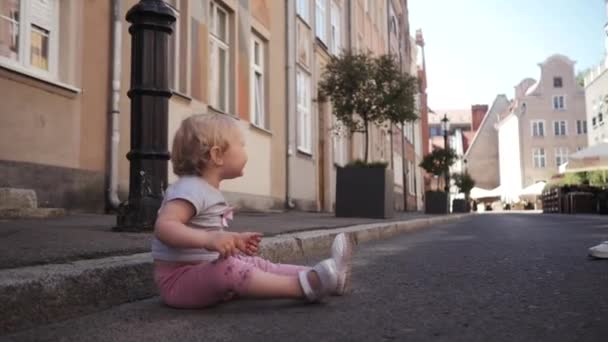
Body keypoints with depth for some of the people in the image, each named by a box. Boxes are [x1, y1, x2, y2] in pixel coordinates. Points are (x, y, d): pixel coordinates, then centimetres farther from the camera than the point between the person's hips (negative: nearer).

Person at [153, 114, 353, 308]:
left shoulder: (207, 191, 13)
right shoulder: (190, 189, -19)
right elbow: (164, 226, -34)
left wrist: (236, 240, 13)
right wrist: (208, 239, -46)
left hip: (204, 273, 10)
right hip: (180, 278, -10)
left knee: (257, 265, 0)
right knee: (228, 268, -33)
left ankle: (316, 278, -13)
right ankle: (306, 286, -41)